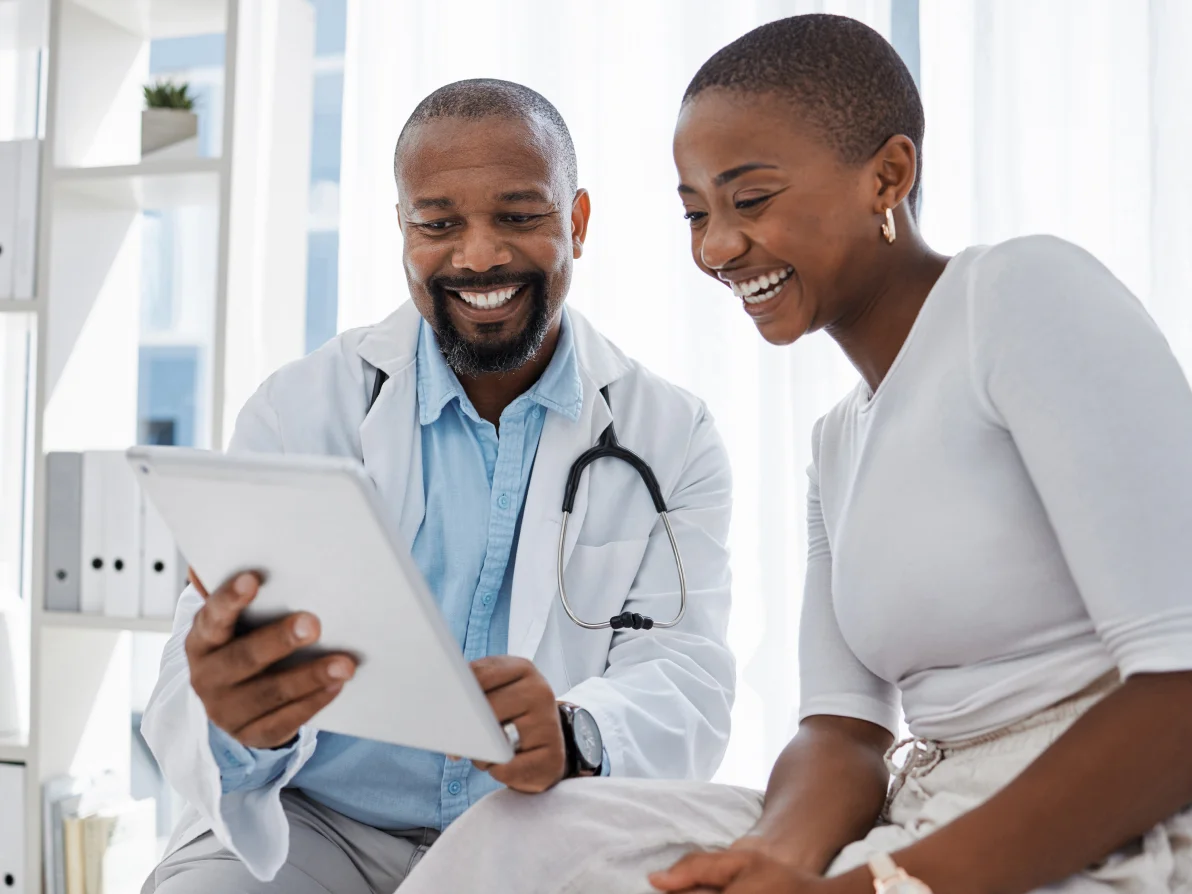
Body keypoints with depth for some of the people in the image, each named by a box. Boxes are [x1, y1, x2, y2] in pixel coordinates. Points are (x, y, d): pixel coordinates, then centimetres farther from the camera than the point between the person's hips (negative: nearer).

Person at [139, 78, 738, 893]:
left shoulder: (674, 440, 2)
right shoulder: (299, 410, -1)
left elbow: (686, 681, -9)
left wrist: (572, 737, -32)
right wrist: (238, 725, -35)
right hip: (310, 827, 0)